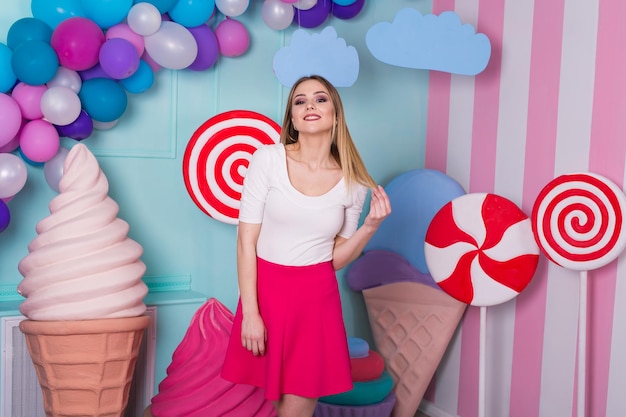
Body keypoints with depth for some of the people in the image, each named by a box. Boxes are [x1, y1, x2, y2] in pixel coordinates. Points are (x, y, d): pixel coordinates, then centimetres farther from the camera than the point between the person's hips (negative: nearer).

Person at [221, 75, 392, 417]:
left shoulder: (353, 182, -1)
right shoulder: (268, 159, -7)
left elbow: (336, 259, 5)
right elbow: (246, 239, -7)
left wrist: (370, 226, -11)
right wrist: (250, 312, -11)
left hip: (317, 297, 1)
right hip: (266, 290, -1)